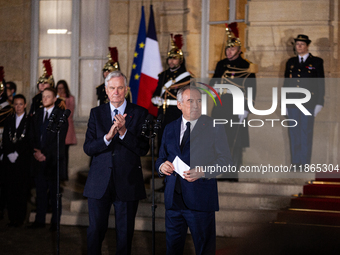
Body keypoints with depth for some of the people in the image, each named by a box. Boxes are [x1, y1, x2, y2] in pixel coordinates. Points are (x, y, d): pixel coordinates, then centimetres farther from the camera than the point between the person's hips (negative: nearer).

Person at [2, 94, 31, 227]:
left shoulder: (29, 121, 1)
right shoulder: (9, 121, 15)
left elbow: (29, 141, -4)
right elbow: (5, 140, 13)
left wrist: (17, 154, -8)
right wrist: (9, 154, -1)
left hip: (23, 160, -4)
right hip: (10, 160, 4)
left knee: (22, 190, -4)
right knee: (10, 190, 1)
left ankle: (20, 218, 2)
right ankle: (12, 218, 7)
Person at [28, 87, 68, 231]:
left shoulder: (60, 115, -3)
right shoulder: (37, 115, 15)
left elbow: (60, 139, -8)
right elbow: (33, 136, 15)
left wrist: (45, 154, -12)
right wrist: (35, 151, -3)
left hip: (53, 159, -5)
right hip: (39, 160, 5)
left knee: (54, 192, 1)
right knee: (40, 191, 7)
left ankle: (55, 222, 7)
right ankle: (40, 220, 12)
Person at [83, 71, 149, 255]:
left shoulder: (139, 113, 0)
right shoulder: (96, 113, 7)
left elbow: (143, 149, -8)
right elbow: (88, 148, -2)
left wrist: (124, 132, -22)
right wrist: (107, 137, -19)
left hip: (127, 183, -1)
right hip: (99, 183, 1)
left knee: (125, 234, 7)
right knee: (95, 232, 5)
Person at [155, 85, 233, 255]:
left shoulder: (213, 127, -1)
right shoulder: (170, 129, 14)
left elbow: (226, 161, -4)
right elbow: (161, 158, 19)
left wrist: (203, 172, -19)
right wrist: (162, 166, -5)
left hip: (200, 200, -4)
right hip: (173, 199, 4)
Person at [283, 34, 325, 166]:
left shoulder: (316, 62, 4)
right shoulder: (291, 62, 14)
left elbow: (321, 83, 2)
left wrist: (319, 103, -5)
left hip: (308, 104, -3)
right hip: (292, 103, 3)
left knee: (306, 133, -3)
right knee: (294, 133, 4)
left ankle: (305, 163, 2)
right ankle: (295, 163, 10)